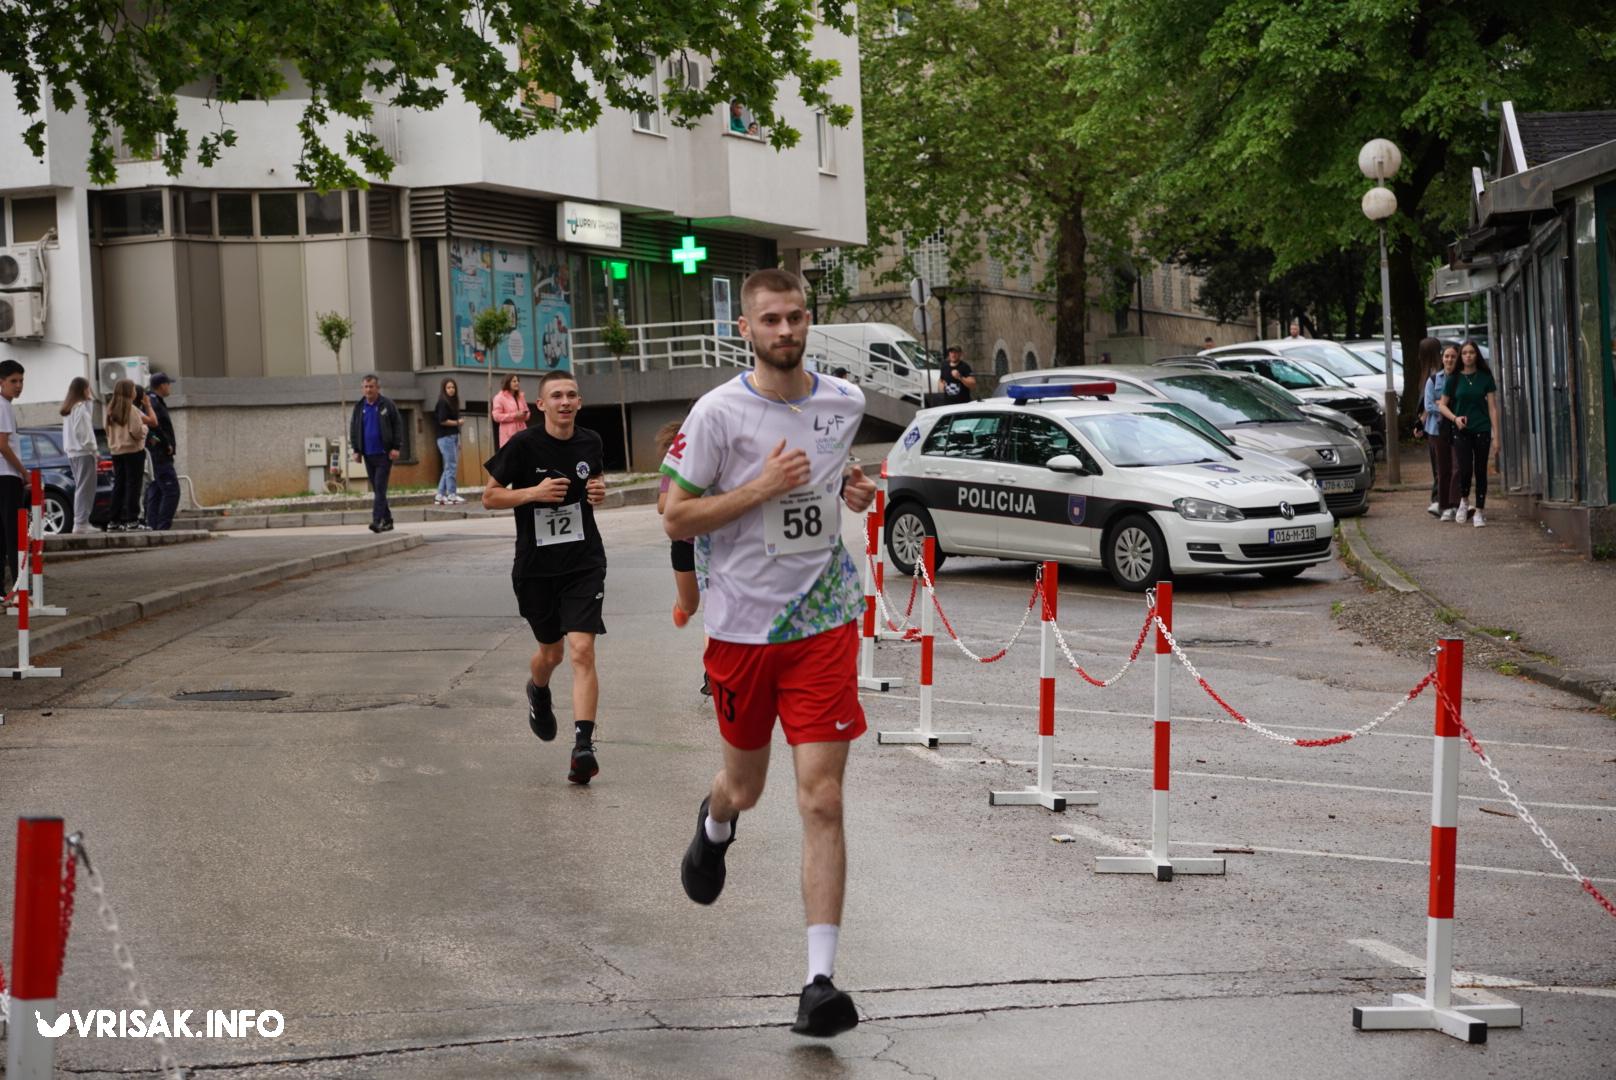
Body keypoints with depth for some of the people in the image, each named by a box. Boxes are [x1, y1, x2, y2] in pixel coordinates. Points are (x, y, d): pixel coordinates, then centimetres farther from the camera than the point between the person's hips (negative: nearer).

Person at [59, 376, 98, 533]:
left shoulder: (68, 409, 16)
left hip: (72, 452, 9)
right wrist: (94, 449, -11)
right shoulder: (82, 407, -11)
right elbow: (84, 432, -15)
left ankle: (80, 521, 11)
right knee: (85, 488, -8)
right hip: (84, 451, -9)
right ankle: (81, 523, -12)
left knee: (80, 488, 12)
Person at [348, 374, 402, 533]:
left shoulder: (387, 405, -2)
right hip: (368, 454, 5)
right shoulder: (359, 407, 10)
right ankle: (387, 520, 17)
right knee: (376, 489, 8)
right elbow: (353, 429, 14)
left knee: (380, 488, -12)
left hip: (384, 454, -5)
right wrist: (356, 450, 7)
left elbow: (398, 426, -2)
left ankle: (377, 520, -18)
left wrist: (396, 447, -9)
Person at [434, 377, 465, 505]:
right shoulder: (443, 402, -8)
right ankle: (452, 495, -5)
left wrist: (458, 441, 15)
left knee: (449, 467, 9)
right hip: (446, 437, -9)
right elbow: (442, 420, -17)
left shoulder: (453, 402, 16)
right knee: (451, 466, -7)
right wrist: (457, 423, -5)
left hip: (453, 437, 9)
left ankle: (440, 495, 13)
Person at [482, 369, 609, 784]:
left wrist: (599, 490, -2)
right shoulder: (523, 445, -9)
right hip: (535, 566, -1)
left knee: (582, 651, -14)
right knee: (551, 651, 14)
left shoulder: (590, 442, 2)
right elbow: (489, 497, -4)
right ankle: (538, 692, 51)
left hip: (584, 562, 1)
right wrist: (535, 492, -19)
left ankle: (583, 746, -17)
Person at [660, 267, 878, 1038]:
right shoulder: (718, 412, -9)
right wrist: (761, 488, -19)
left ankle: (820, 982, -8)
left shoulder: (845, 403, 4)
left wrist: (848, 489, 4)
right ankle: (715, 824, 57)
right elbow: (675, 518, -9)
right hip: (741, 627, -1)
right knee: (746, 785, 17)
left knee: (822, 801, -8)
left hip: (824, 626, 1)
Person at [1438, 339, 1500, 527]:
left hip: (1482, 430, 0)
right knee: (1465, 469, -13)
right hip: (1461, 431, 0)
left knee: (1480, 471, 1)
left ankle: (1479, 511, 9)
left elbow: (1492, 407, 3)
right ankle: (1464, 501, 13)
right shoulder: (1454, 378, 5)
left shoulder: (1485, 377, 4)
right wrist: (1455, 418, -10)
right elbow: (1442, 404, 10)